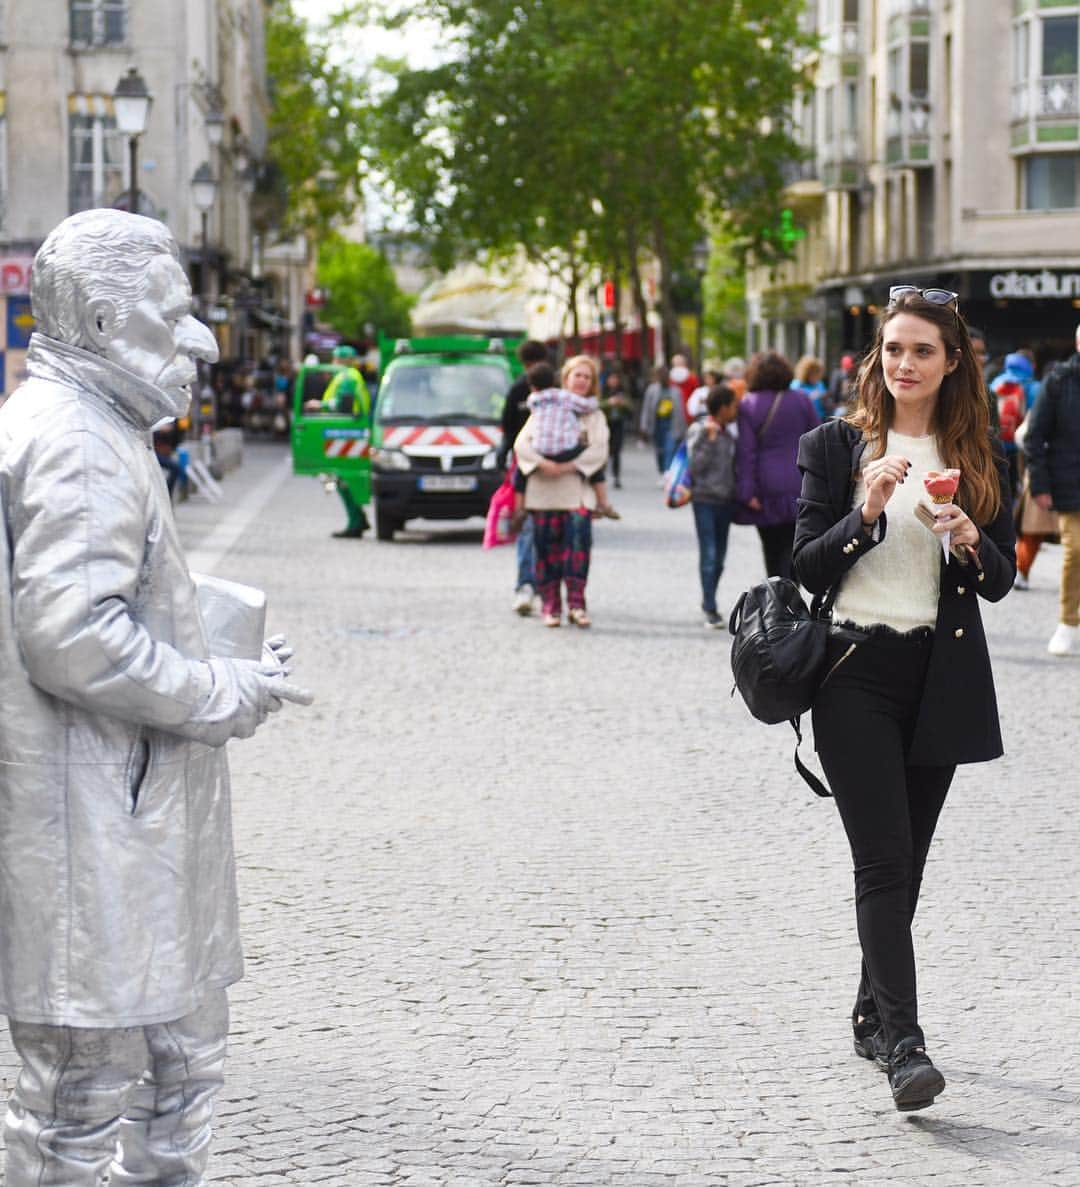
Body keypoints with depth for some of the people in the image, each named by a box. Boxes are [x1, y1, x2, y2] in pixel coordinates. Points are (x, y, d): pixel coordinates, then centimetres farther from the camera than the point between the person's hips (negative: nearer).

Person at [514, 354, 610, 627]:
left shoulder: (594, 415, 15)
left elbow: (599, 452, 0)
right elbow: (521, 443, 4)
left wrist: (569, 466, -13)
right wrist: (542, 463, -13)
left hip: (577, 489, -1)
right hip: (543, 490, 1)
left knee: (579, 537, -18)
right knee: (547, 547, -1)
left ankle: (576, 603, -19)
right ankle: (550, 606, 4)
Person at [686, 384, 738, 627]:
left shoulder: (727, 434, 11)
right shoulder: (698, 431, -7)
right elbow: (696, 465, -15)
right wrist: (710, 439, -20)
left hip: (725, 500, 6)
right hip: (704, 499, -6)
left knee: (719, 556, 8)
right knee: (709, 554, -8)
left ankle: (709, 603, 21)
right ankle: (710, 609, -6)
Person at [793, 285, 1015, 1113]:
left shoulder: (982, 457, 7)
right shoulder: (836, 446, 0)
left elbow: (1001, 581, 8)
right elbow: (808, 567, -3)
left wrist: (969, 541, -13)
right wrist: (867, 512, -18)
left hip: (942, 678, 3)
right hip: (857, 671, -3)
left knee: (906, 859, 12)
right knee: (884, 860, -11)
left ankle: (873, 1015, 27)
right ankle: (903, 1042, -15)